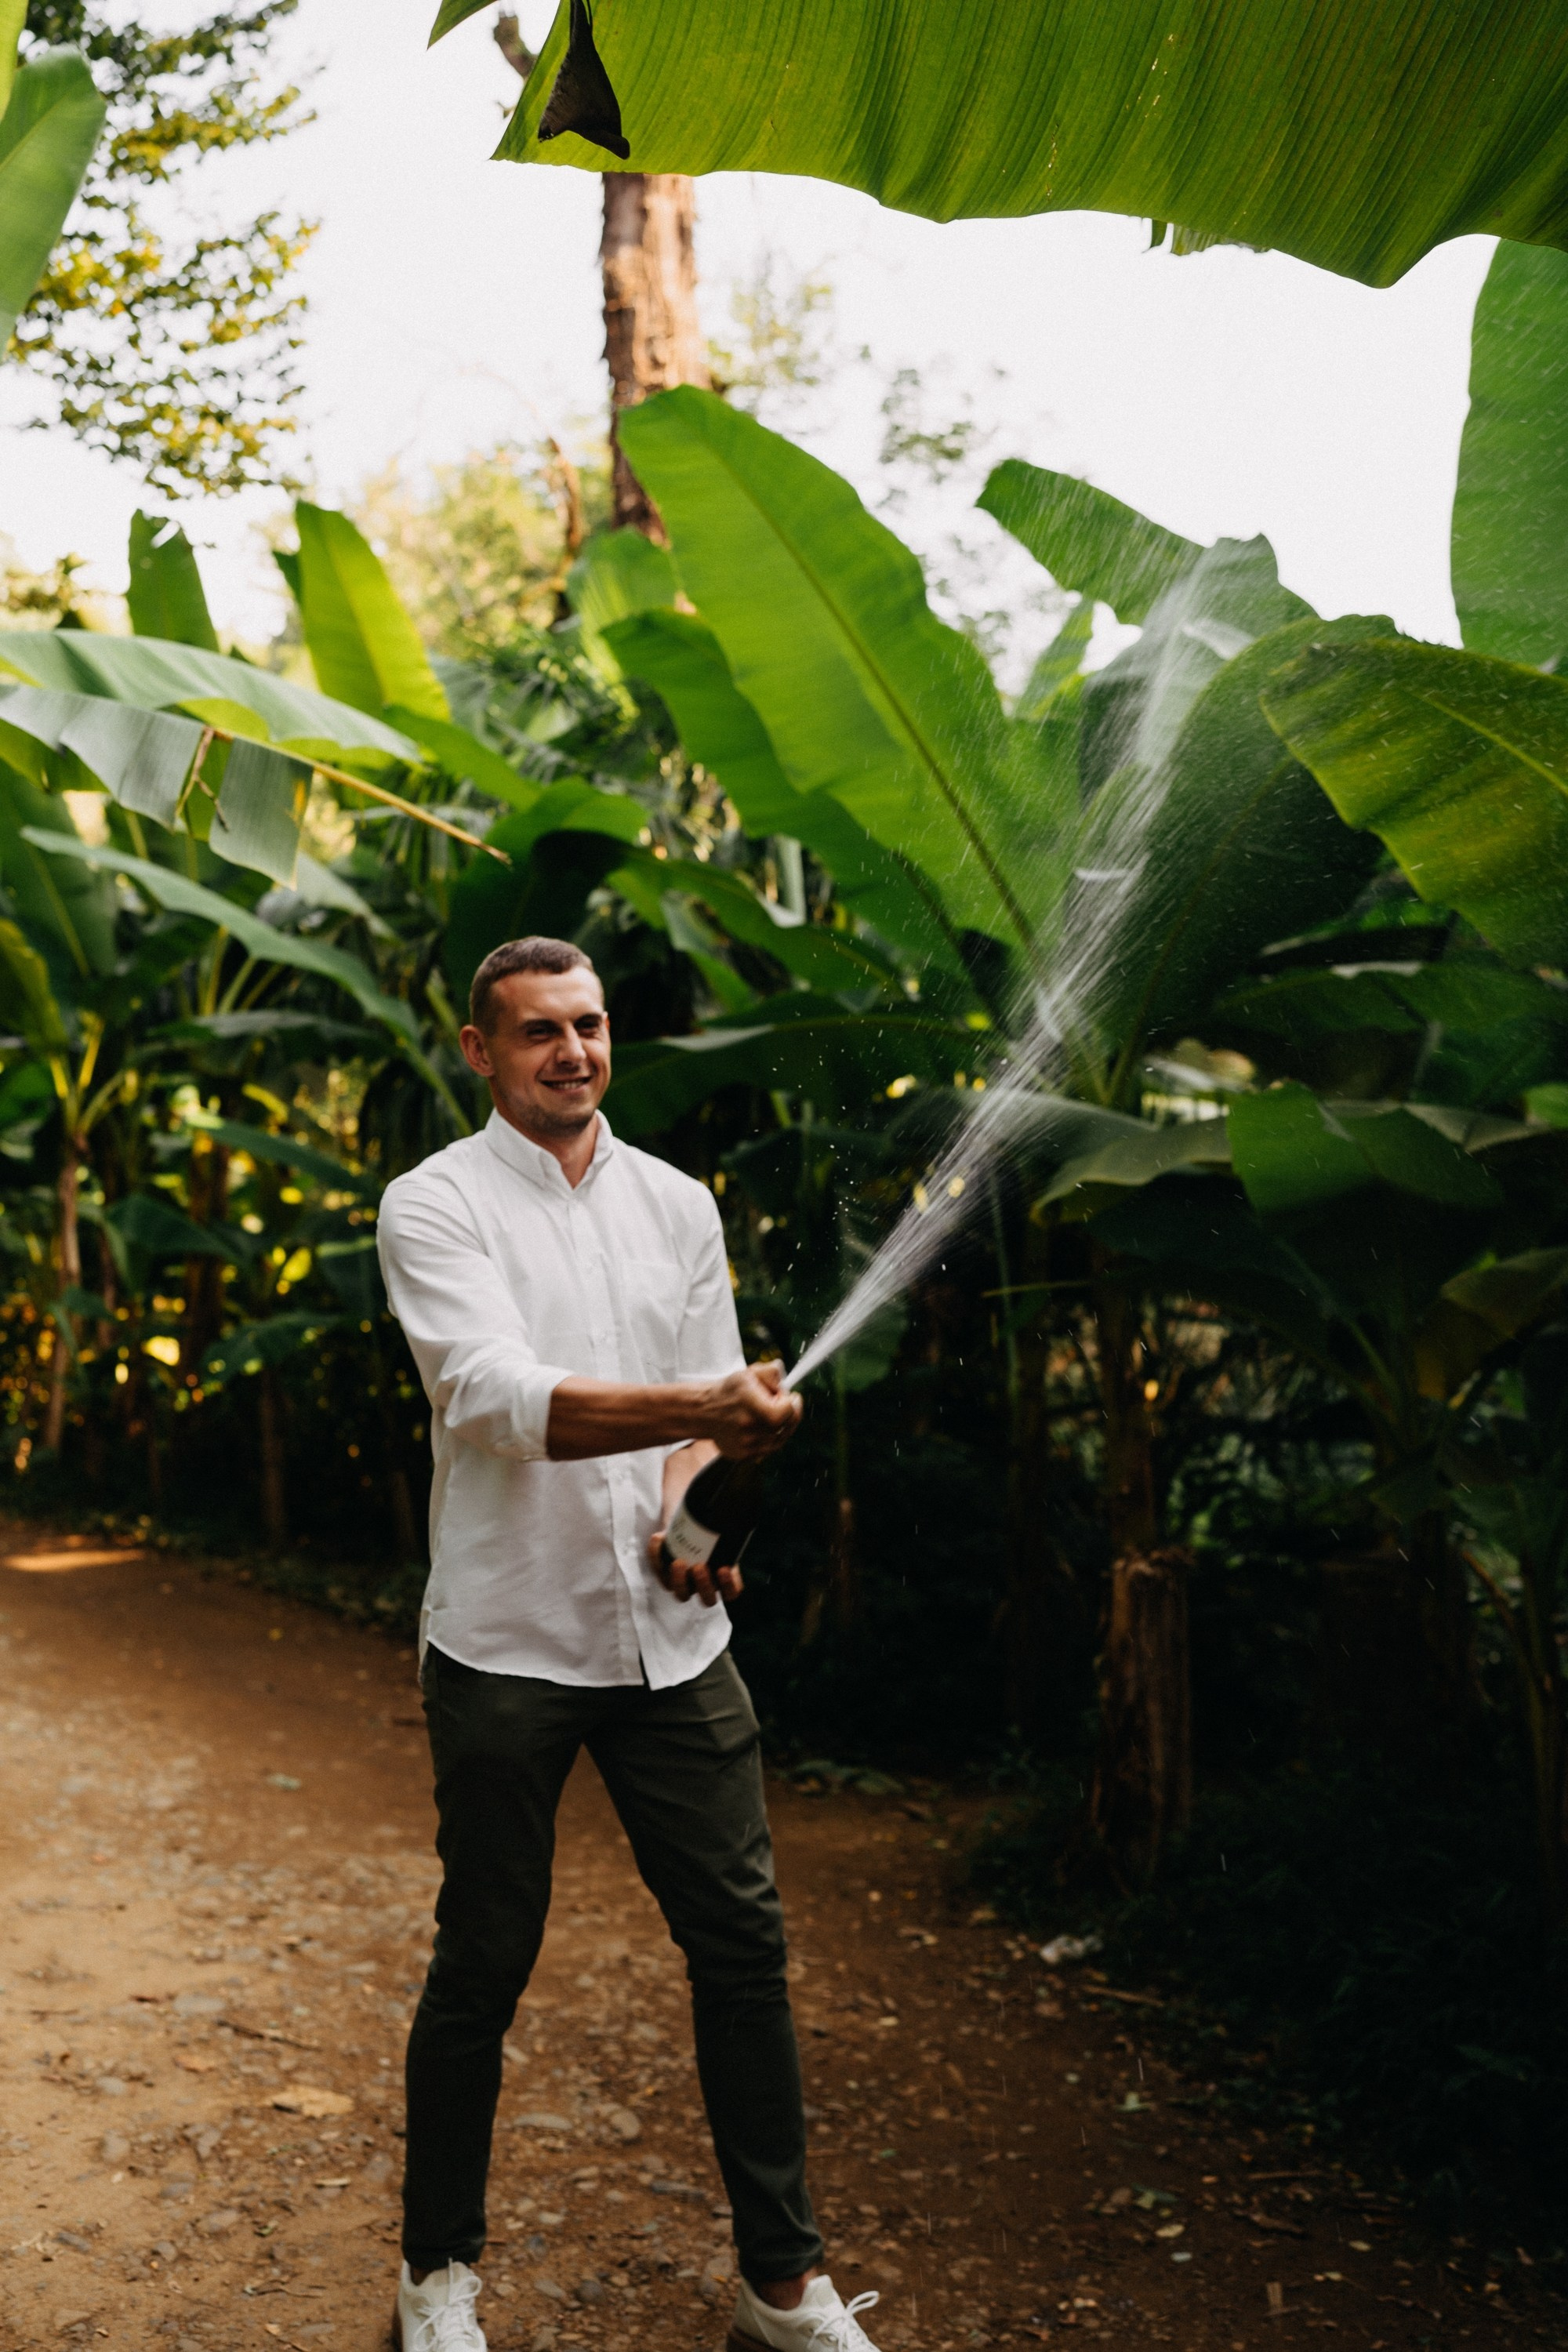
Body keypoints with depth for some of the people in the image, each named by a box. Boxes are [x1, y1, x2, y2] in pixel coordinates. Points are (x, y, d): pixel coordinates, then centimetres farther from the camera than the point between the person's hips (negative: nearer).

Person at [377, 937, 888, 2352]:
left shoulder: (678, 1204, 10)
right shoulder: (436, 1204, -5)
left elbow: (712, 1395, 11)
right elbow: (499, 1396, -20)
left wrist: (691, 1507, -11)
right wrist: (705, 1409, -32)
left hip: (672, 1636, 4)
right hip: (505, 1642, -4)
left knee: (743, 1940, 4)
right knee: (484, 1965, 6)